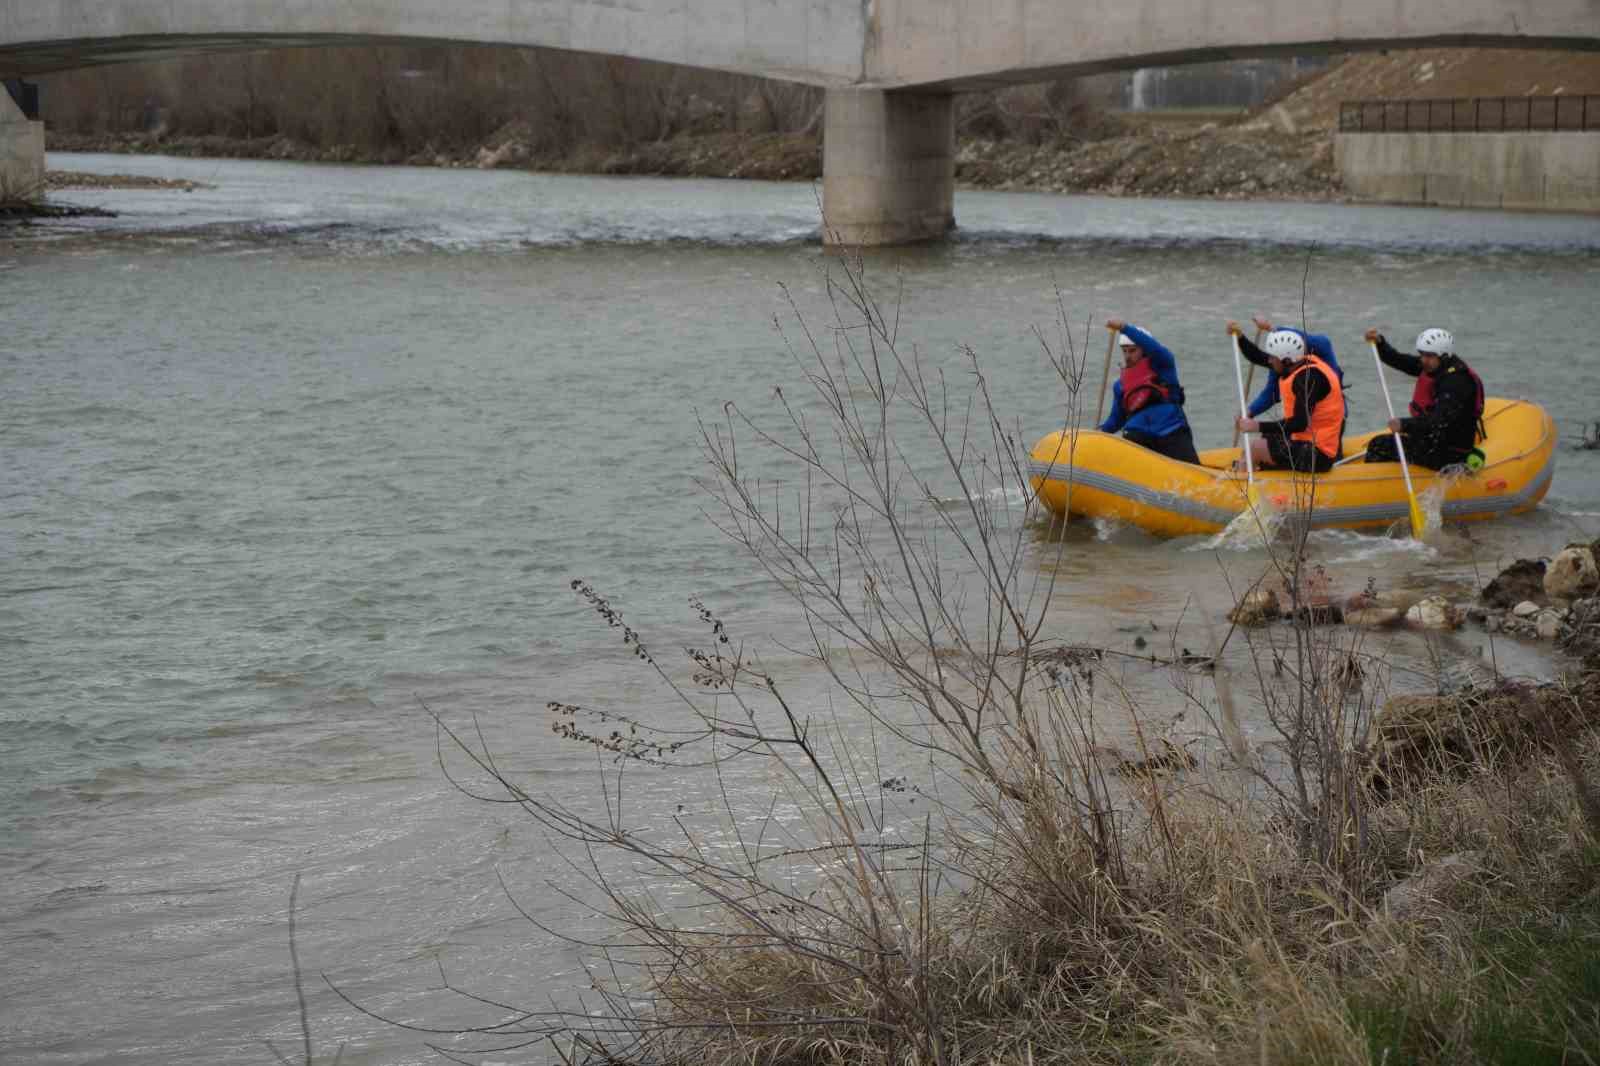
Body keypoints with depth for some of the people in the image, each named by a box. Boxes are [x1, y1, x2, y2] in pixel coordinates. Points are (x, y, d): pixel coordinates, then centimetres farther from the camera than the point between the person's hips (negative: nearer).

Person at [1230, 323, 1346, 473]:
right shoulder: (1302, 364, 6)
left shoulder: (1309, 377, -24)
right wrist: (1239, 336, 4)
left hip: (1317, 454, -11)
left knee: (1256, 448, -11)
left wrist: (1258, 426, -31)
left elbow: (1300, 424, -30)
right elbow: (1257, 357, 18)